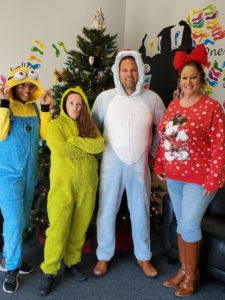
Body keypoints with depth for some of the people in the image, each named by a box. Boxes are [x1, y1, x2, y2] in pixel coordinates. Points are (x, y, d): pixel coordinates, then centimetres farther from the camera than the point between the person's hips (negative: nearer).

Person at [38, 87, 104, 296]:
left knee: (80, 227, 12)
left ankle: (72, 263, 30)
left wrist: (75, 141, -12)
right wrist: (87, 148, -9)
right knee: (59, 228, -3)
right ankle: (49, 272, 12)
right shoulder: (55, 124, -2)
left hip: (87, 183, 4)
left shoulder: (89, 125, 12)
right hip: (63, 184, -4)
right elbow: (59, 148, -20)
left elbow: (100, 145, -5)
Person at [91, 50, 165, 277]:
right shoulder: (105, 97, -2)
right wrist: (98, 150, 1)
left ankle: (143, 256, 31)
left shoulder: (152, 98, 0)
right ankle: (104, 256, 27)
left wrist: (155, 150, 8)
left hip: (140, 165, 1)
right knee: (107, 210, 7)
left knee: (141, 211, 12)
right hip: (112, 163, -1)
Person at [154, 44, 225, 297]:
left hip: (199, 177, -6)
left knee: (190, 225, -1)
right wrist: (159, 166, 8)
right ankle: (183, 269, 31)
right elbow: (163, 138, 12)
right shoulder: (173, 105, 8)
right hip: (173, 176, 6)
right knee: (181, 223, 15)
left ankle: (192, 274, 22)